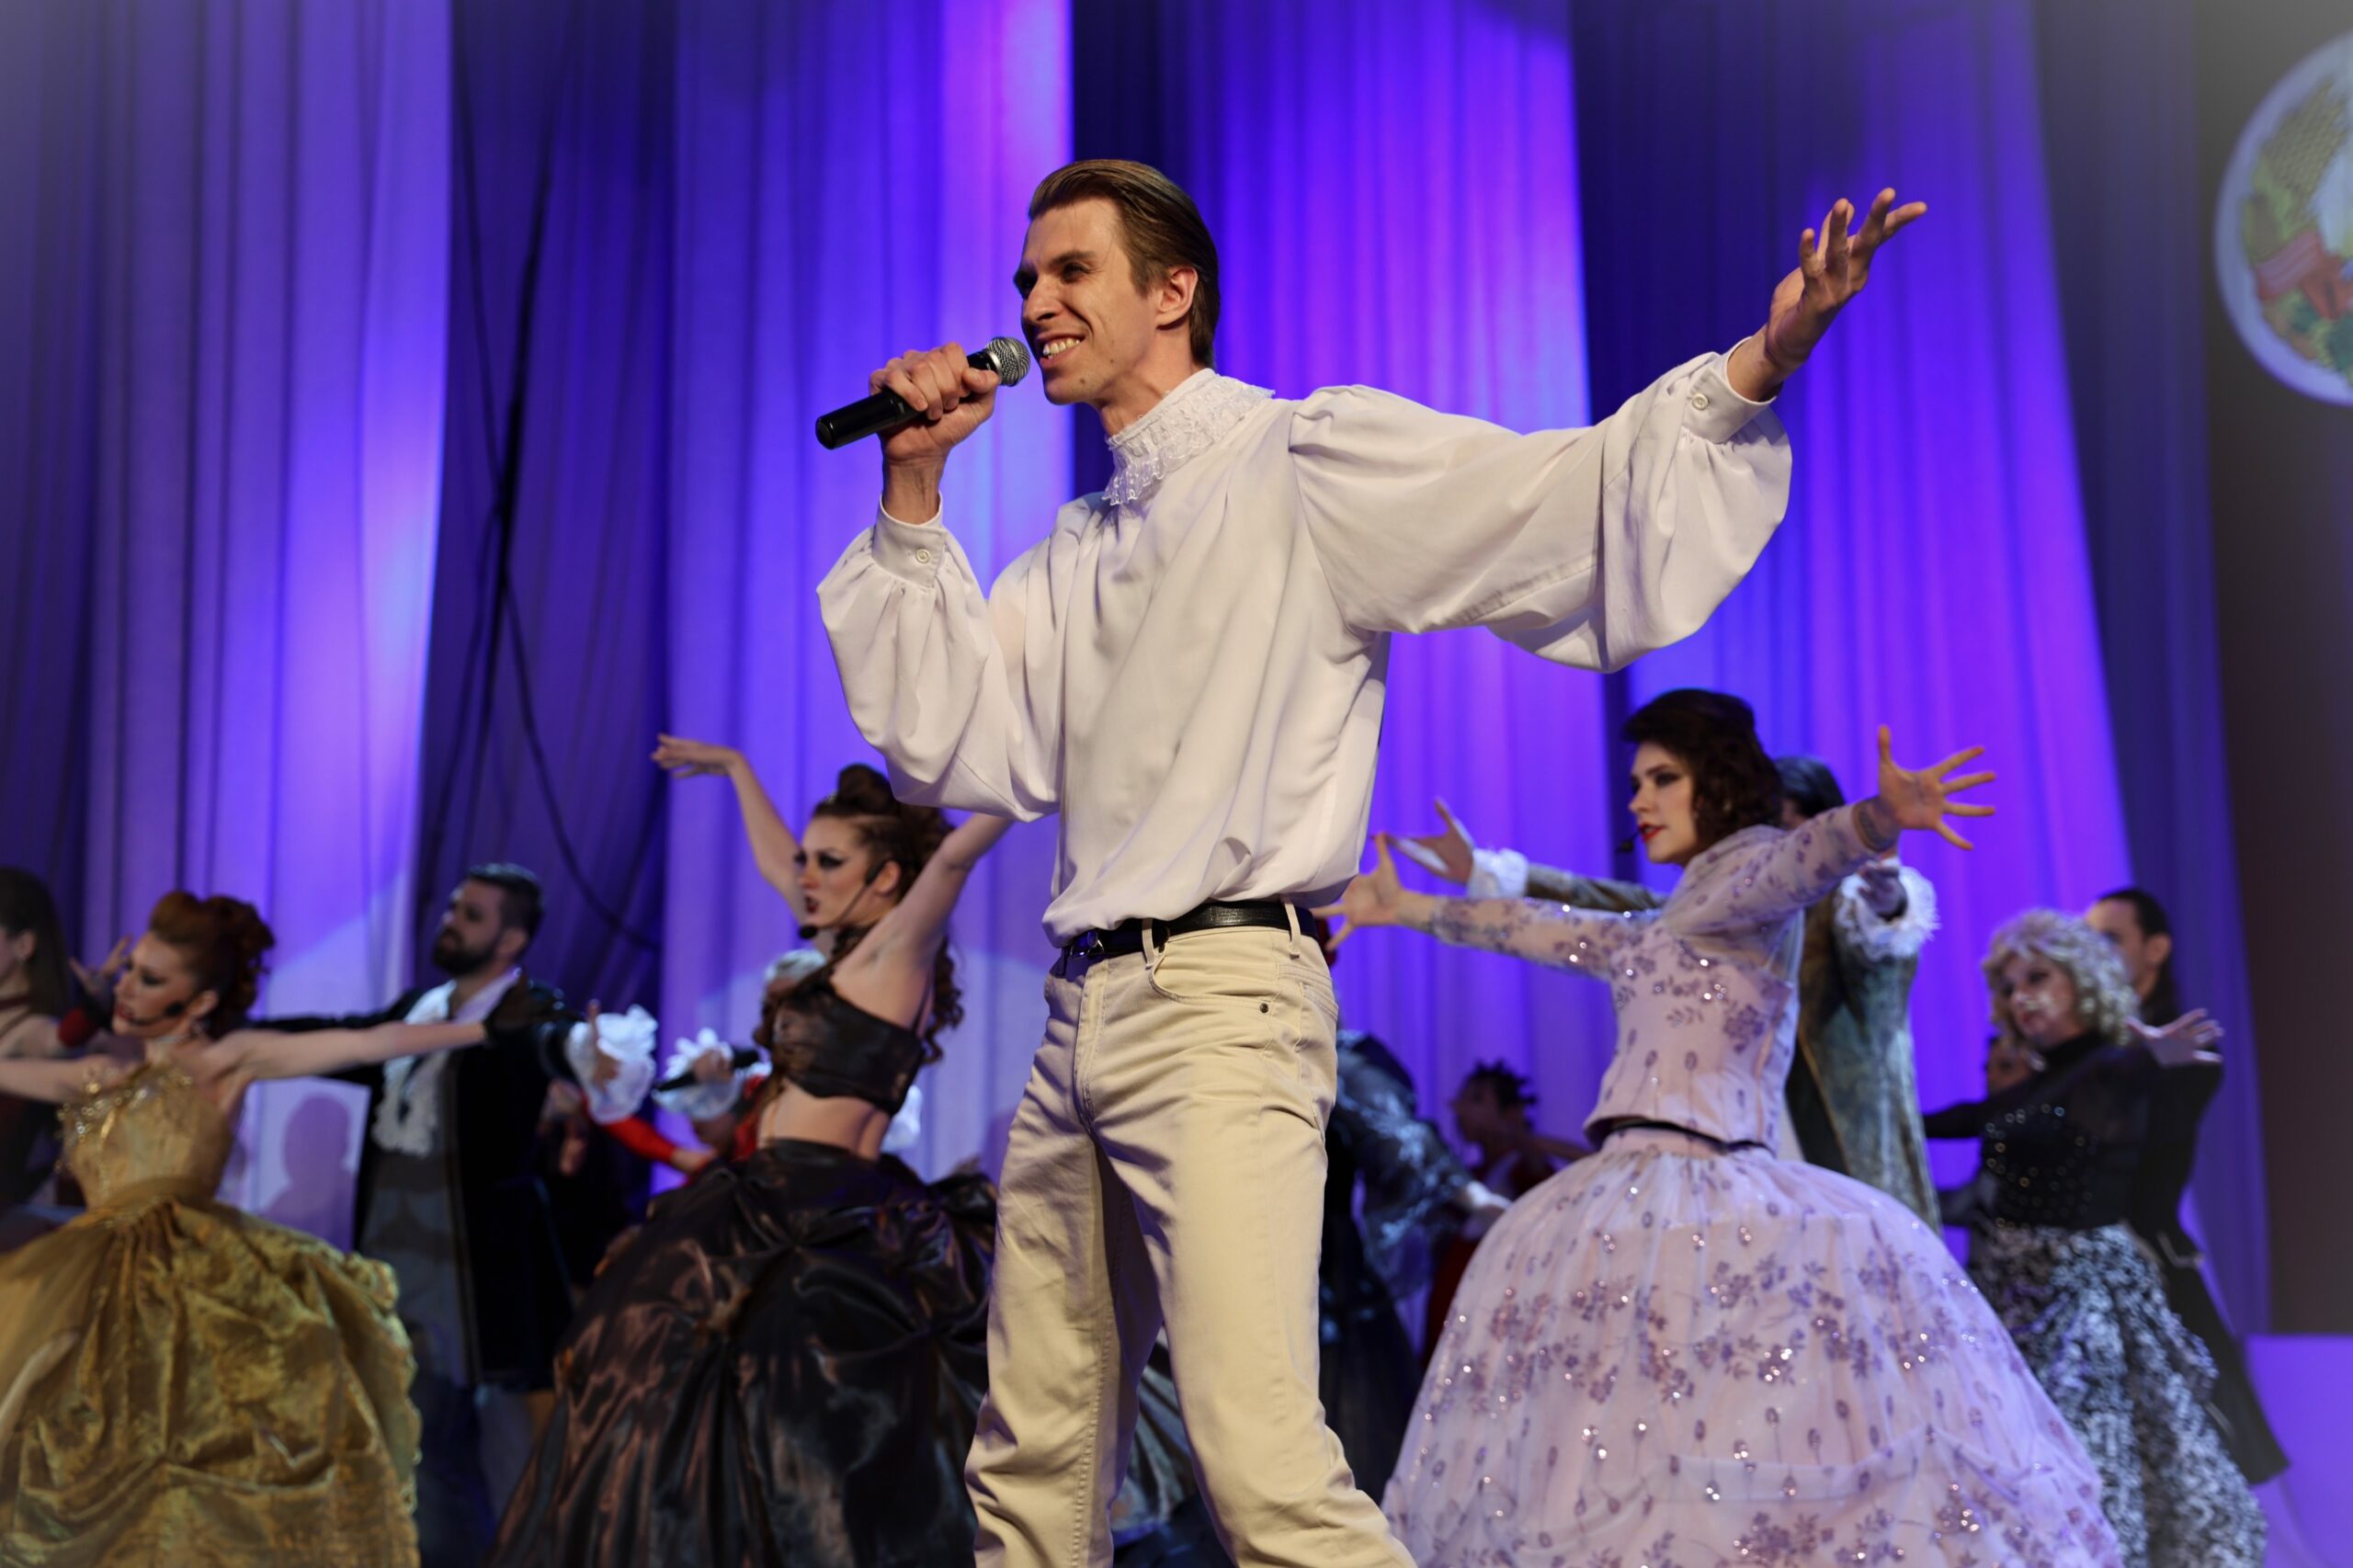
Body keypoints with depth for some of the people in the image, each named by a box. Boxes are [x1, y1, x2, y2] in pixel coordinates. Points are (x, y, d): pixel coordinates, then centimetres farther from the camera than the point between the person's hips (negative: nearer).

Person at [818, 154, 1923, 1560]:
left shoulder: (1306, 460, 1)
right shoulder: (1076, 552, 22)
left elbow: (1560, 499, -10)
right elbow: (946, 743, 14)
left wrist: (1754, 367, -24)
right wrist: (914, 496, 10)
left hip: (1221, 1005, -7)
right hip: (1082, 1016, 8)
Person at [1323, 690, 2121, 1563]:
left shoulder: (1750, 874, 1)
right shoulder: (1662, 931, 26)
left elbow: (1805, 857, -22)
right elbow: (1545, 930, 39)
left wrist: (1883, 815, -45)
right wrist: (1406, 910, 47)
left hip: (1701, 1193, -8)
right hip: (1637, 1201, 8)